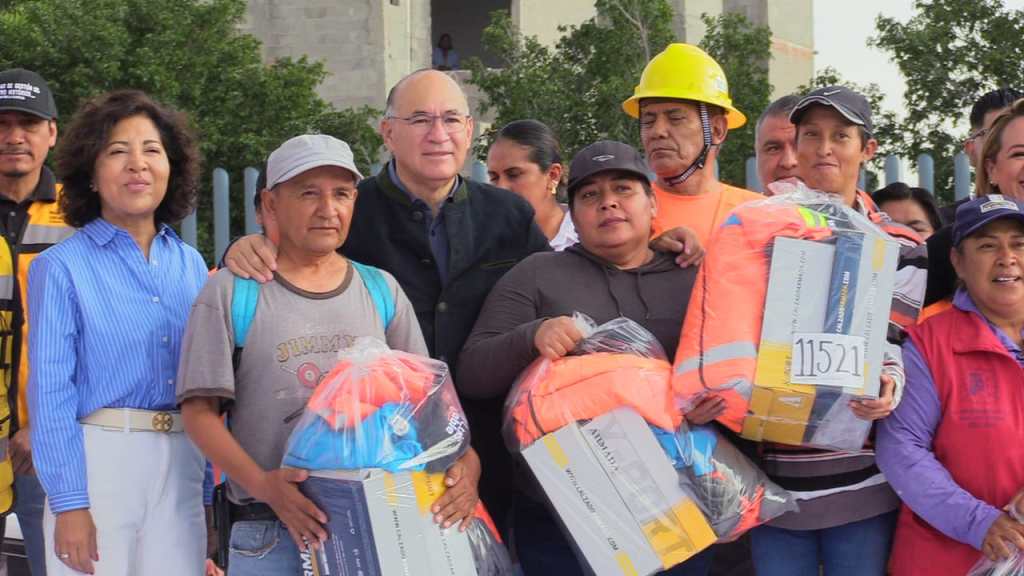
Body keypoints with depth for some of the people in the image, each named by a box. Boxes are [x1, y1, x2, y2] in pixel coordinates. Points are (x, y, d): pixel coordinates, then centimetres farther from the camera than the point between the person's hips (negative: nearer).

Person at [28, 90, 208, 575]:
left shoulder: (190, 265, 11)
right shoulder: (62, 268, -4)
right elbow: (51, 390, -8)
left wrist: (213, 483, 12)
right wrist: (69, 503, -13)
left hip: (183, 464, 4)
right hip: (98, 458, -4)